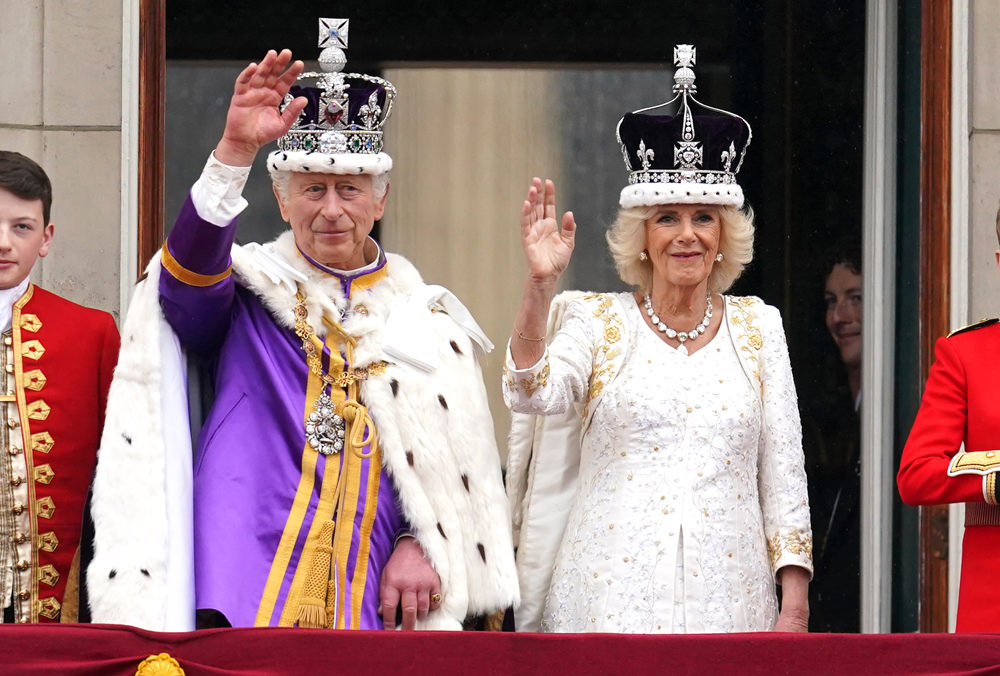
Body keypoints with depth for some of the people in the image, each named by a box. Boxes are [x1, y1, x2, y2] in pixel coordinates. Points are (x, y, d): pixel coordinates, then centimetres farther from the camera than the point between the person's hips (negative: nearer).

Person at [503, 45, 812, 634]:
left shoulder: (758, 327, 11)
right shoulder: (599, 321, 6)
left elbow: (783, 469, 10)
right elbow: (533, 395, -12)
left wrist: (794, 601, 3)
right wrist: (541, 284, -23)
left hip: (728, 598, 2)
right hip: (612, 597, -1)